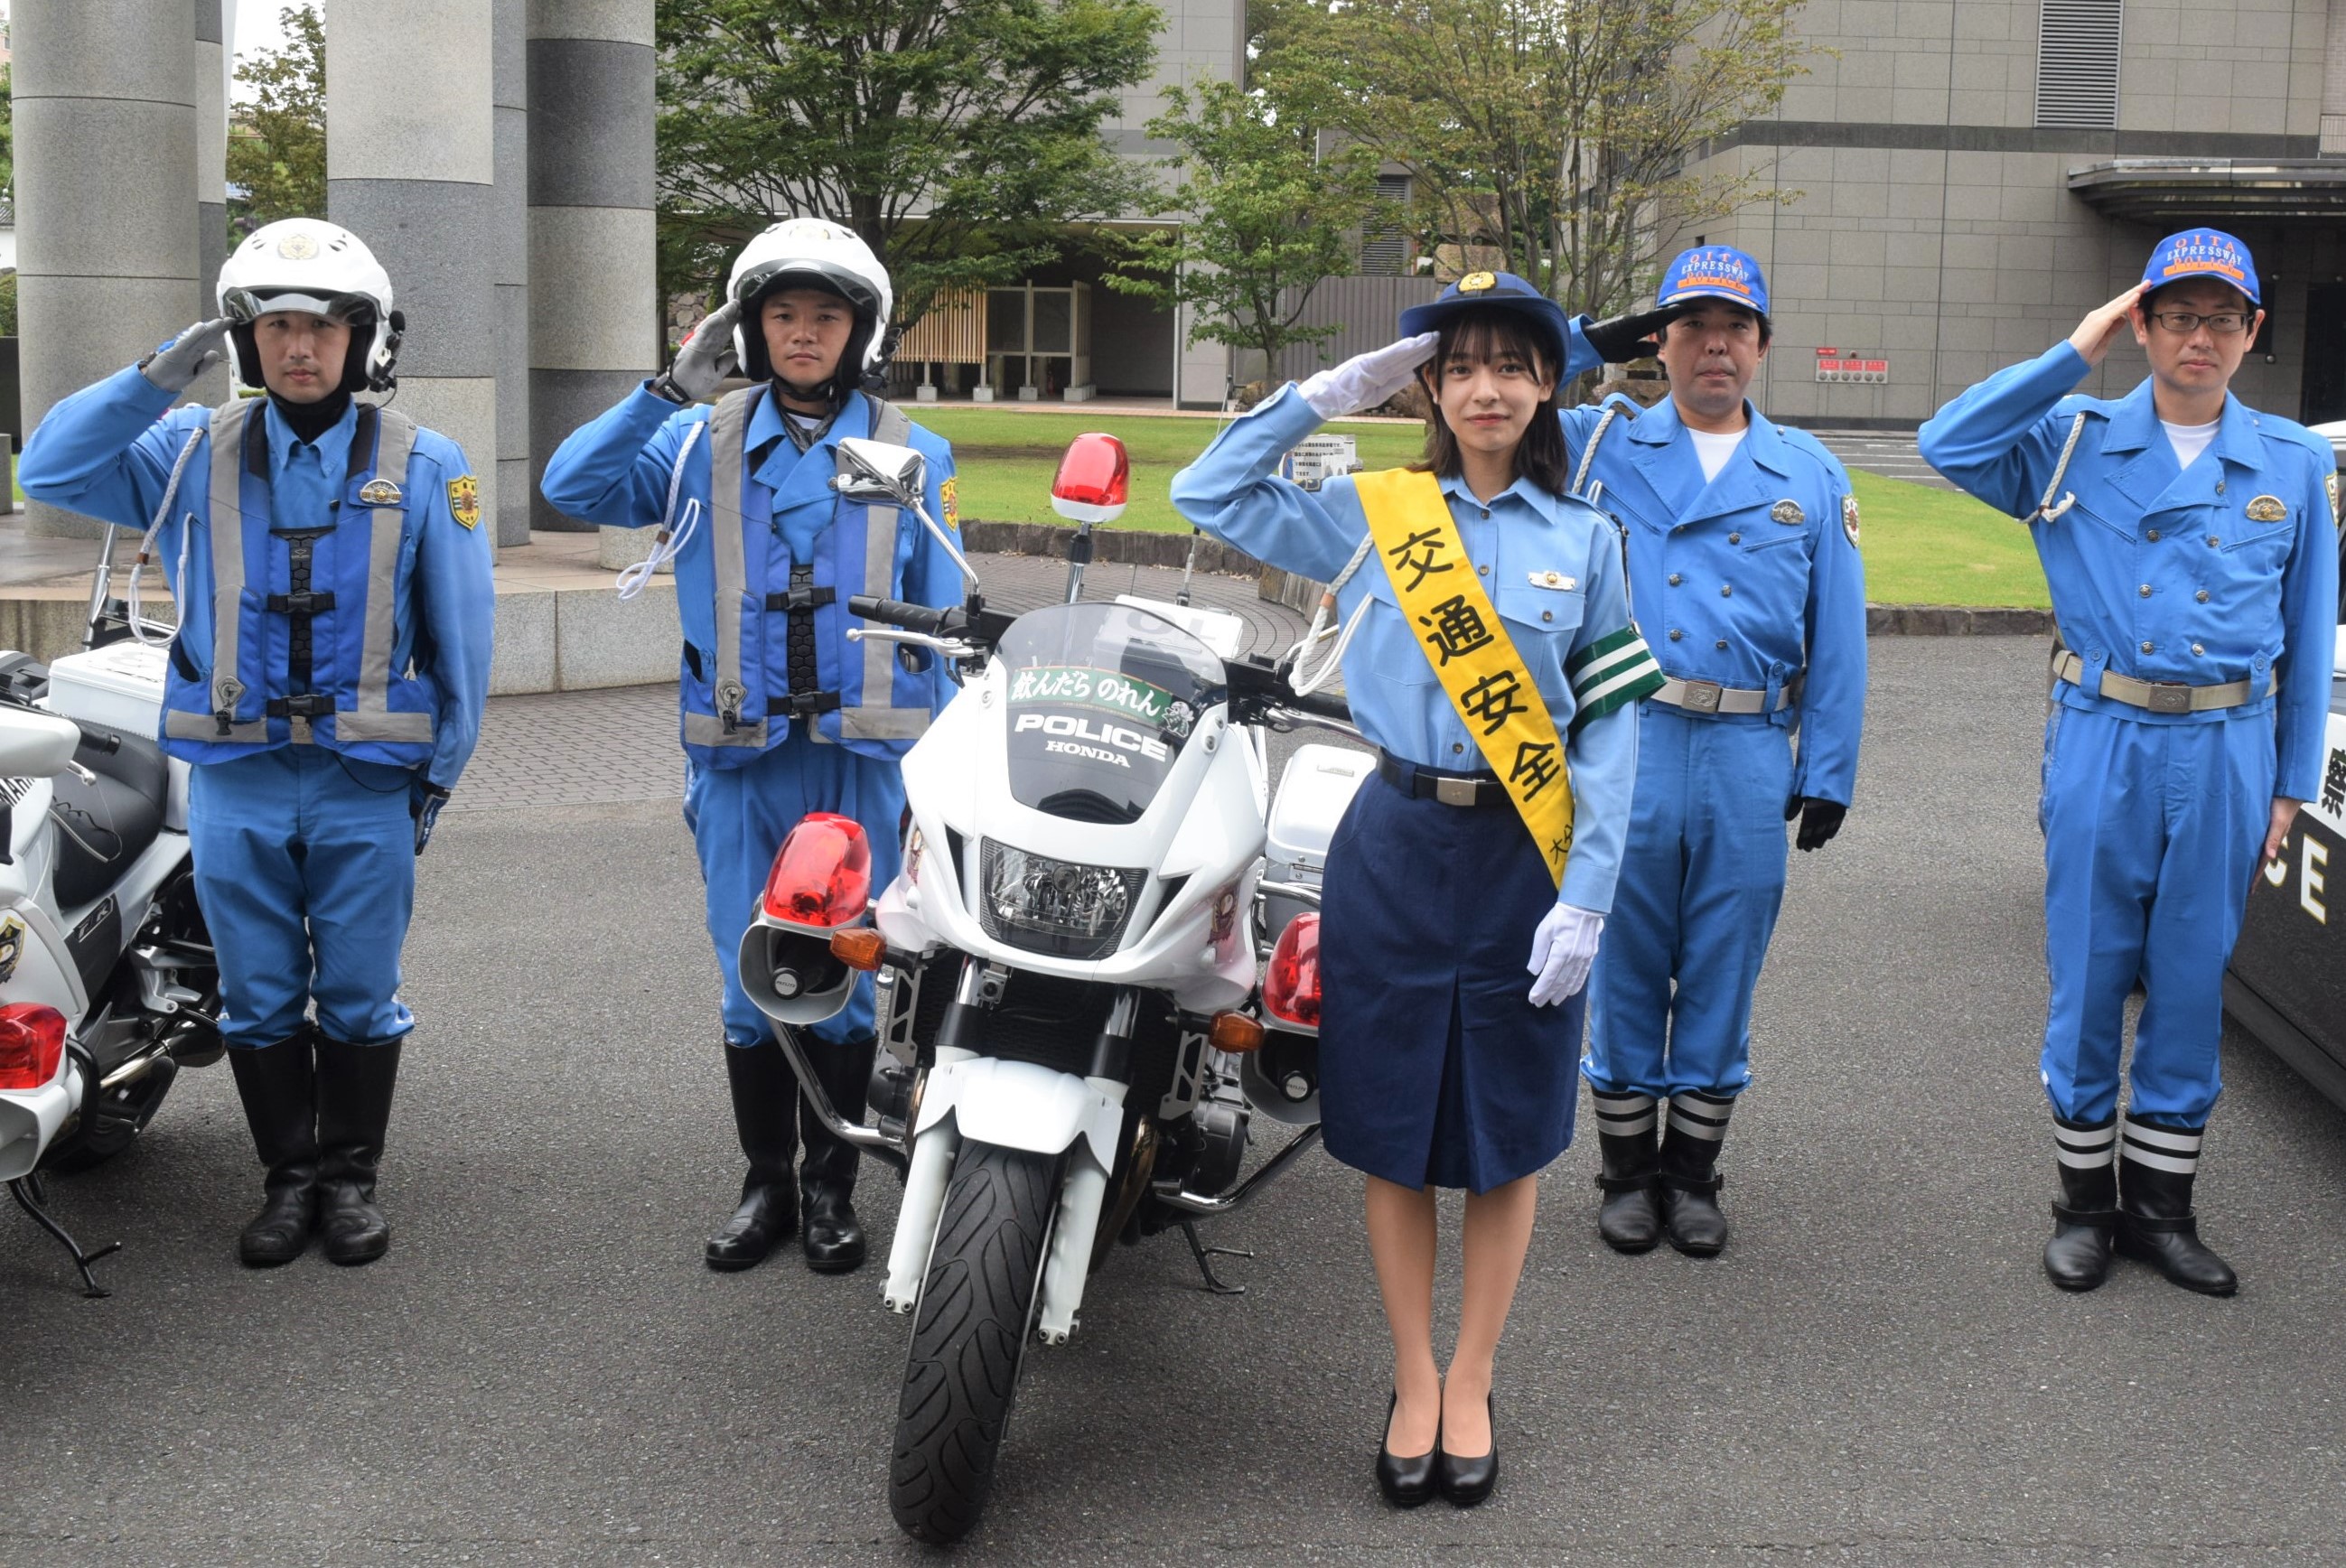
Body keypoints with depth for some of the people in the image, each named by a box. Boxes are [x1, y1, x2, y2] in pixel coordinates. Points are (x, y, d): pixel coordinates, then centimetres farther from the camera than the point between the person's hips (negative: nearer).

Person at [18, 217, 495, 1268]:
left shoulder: (421, 465, 1)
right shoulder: (194, 452, 4)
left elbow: (460, 627, 3)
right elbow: (50, 471, -2)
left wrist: (444, 767, 1)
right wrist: (154, 379, -10)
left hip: (369, 783, -1)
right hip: (237, 781, 2)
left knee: (358, 995, 7)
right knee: (260, 997, 9)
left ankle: (351, 1175, 22)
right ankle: (289, 1176, 23)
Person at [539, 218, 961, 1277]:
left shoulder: (914, 456, 6)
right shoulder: (702, 442, 5)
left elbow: (942, 622, 8)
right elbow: (574, 488, -6)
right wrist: (669, 392, -14)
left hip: (863, 759, 0)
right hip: (741, 759, 1)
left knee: (845, 981, 5)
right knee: (752, 985, 6)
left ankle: (831, 1188, 19)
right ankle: (766, 1180, 21)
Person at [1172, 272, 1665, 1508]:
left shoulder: (1585, 537, 2)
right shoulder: (1369, 515, 4)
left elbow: (1611, 727, -1)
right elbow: (1206, 492, 4)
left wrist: (1585, 899, -8)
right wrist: (1332, 392, -1)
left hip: (1527, 855, 0)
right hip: (1394, 848, 0)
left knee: (1507, 1134, 8)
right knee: (1394, 1131, 6)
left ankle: (1471, 1385, 24)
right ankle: (1412, 1381, 22)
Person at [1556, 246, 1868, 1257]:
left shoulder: (1812, 476, 12)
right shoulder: (1598, 443, 8)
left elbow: (1838, 641, 10)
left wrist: (1828, 773, 4)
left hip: (1752, 756, 1)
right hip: (1626, 745, -1)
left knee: (1723, 973, 8)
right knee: (1624, 964, 6)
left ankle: (1693, 1173, 21)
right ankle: (1628, 1172, 19)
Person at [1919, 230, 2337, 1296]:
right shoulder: (2076, 441, 4)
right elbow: (1947, 445, -12)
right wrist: (2075, 355, -10)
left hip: (2227, 753, 2)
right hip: (2103, 742, -1)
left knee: (2192, 983, 8)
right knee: (2088, 979, 4)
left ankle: (2160, 1202, 22)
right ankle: (2084, 1199, 18)